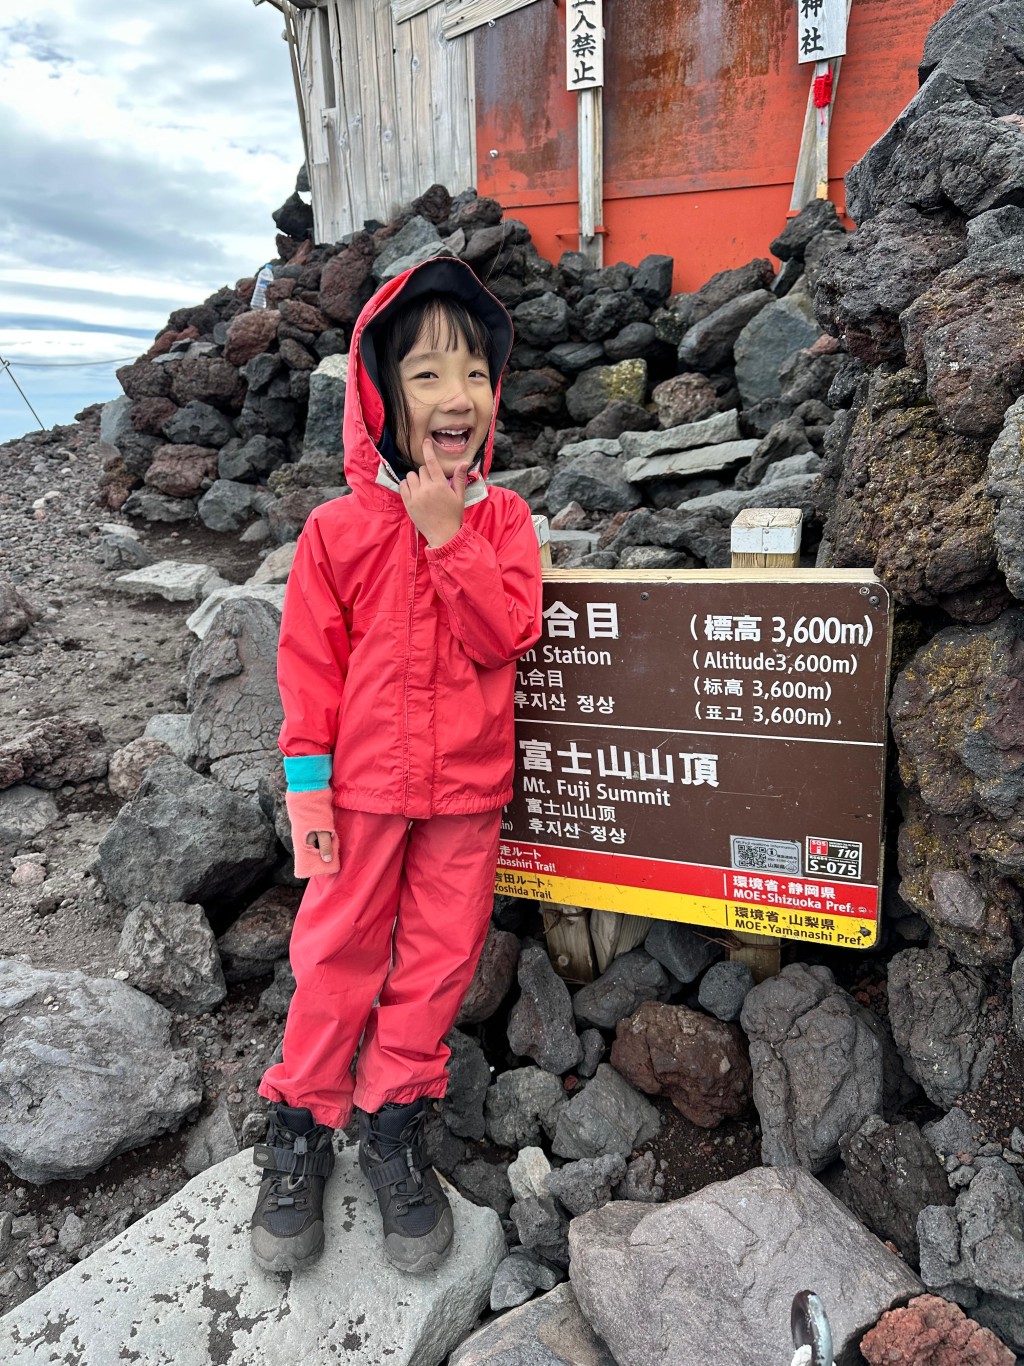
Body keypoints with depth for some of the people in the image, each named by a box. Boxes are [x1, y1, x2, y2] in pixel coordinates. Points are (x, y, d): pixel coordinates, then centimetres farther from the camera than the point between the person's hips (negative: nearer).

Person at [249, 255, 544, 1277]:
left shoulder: (501, 516, 0)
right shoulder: (338, 528, -4)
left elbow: (505, 634, -12)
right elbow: (309, 660, -2)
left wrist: (448, 534, -18)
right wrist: (307, 784, -5)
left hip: (466, 786, 2)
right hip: (363, 782, -1)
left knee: (440, 954, 10)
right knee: (337, 952, 10)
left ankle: (392, 1120, 31)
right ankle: (300, 1124, 31)